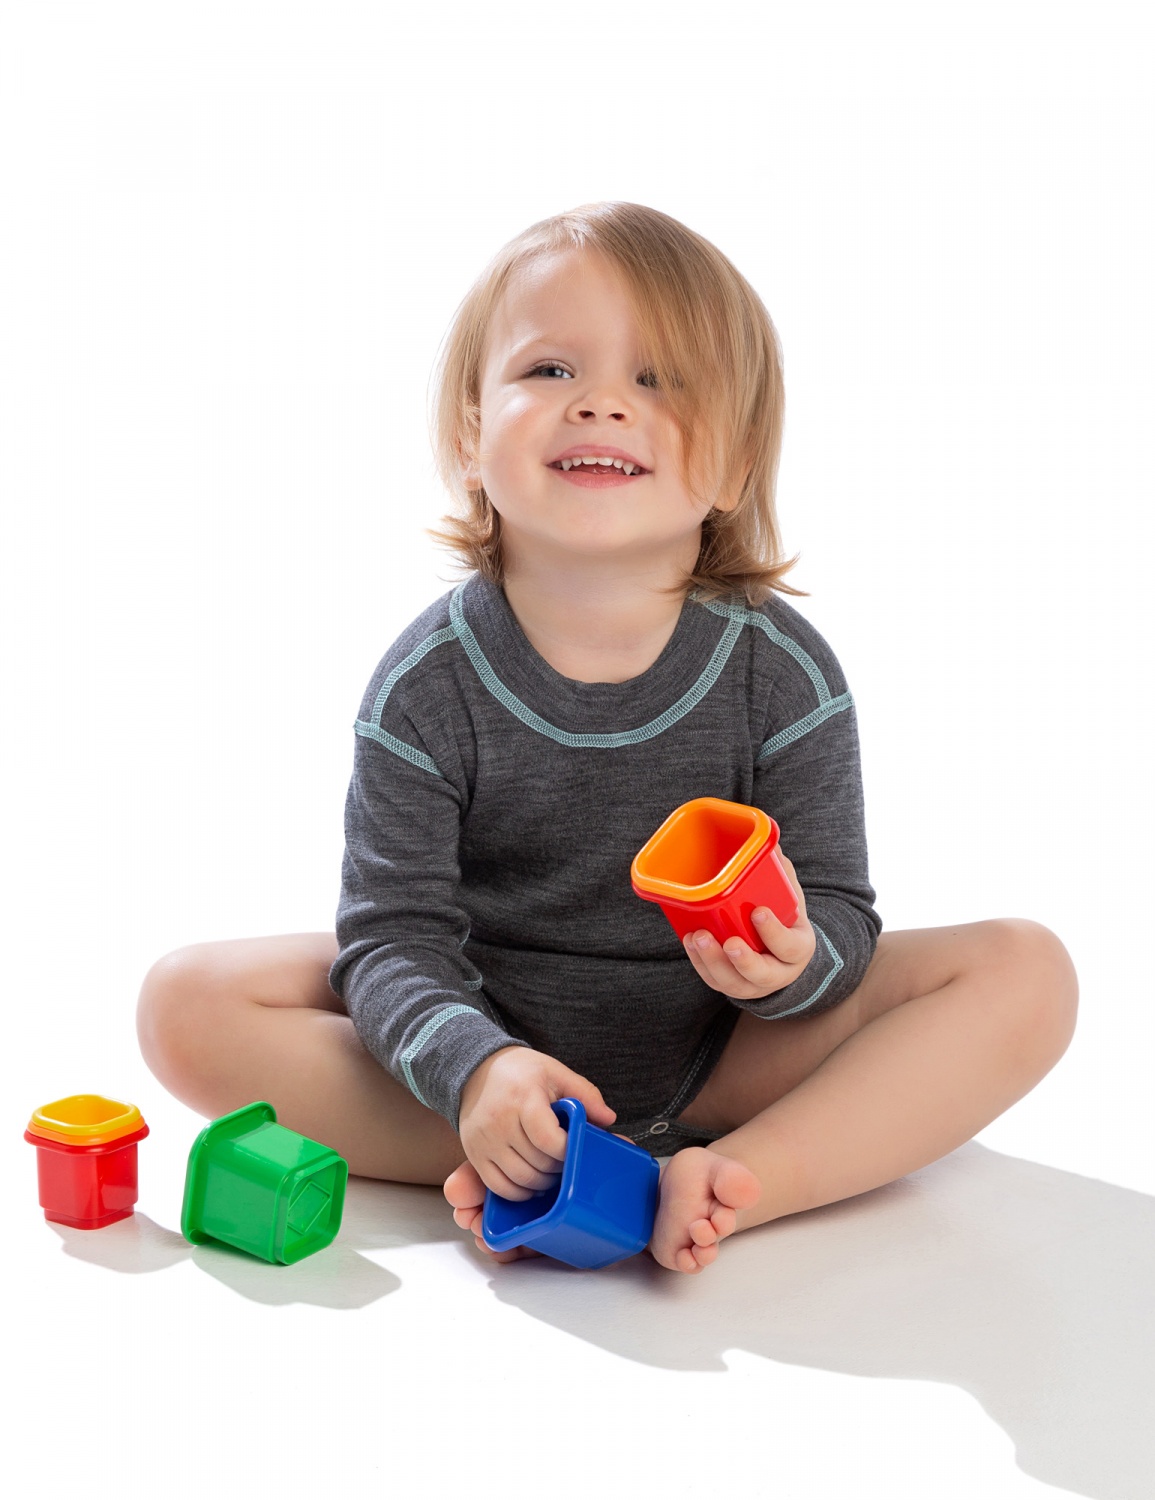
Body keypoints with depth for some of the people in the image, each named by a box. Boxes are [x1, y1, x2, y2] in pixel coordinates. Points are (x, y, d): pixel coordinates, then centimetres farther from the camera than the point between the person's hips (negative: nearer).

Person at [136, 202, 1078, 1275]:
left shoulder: (784, 674, -12)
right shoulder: (428, 685, -14)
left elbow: (839, 911, -8)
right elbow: (396, 933, -15)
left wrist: (794, 958, -33)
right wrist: (474, 1066, -35)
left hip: (725, 1053, 1)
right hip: (486, 1027, 0)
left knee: (1026, 972, -18)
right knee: (186, 1004, -19)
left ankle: (735, 1182, -32)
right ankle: (514, 1165, -26)